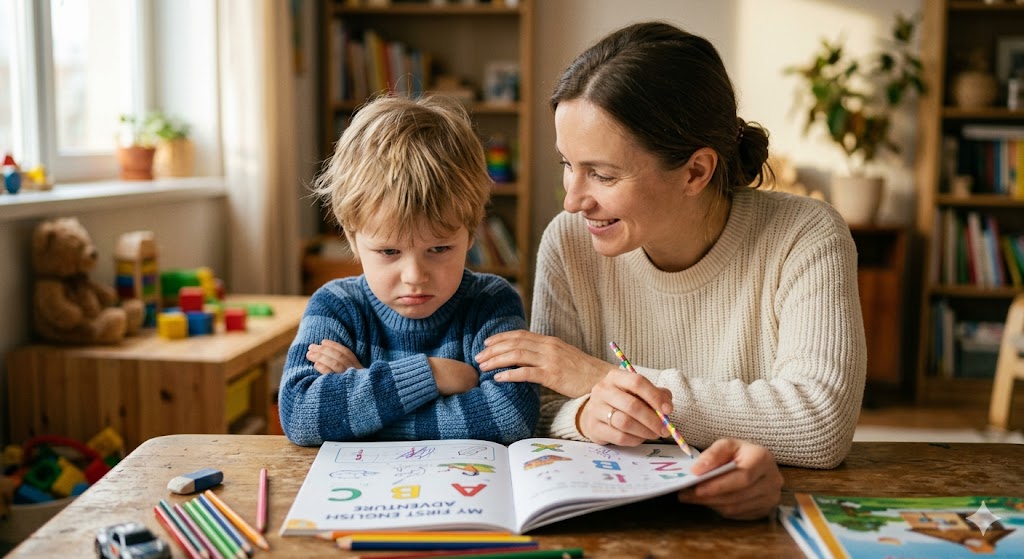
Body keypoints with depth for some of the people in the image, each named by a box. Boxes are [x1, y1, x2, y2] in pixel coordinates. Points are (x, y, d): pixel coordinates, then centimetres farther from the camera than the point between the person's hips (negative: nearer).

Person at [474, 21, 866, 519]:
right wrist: (587, 414, -29)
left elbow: (822, 426, -23)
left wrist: (605, 378, -21)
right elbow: (540, 415, -5)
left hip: (758, 521, -1)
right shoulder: (569, 242, -6)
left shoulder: (807, 240, -14)